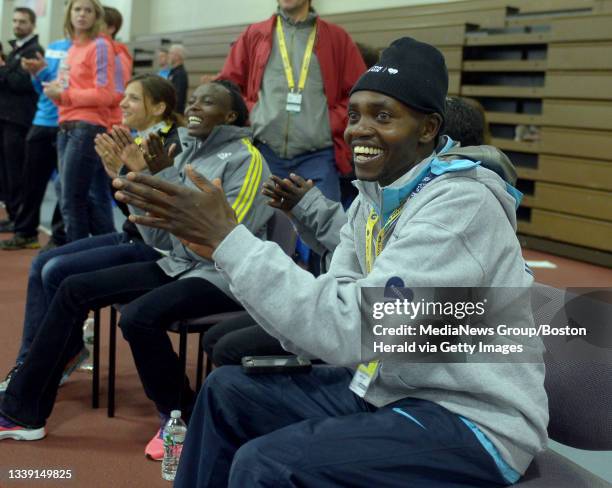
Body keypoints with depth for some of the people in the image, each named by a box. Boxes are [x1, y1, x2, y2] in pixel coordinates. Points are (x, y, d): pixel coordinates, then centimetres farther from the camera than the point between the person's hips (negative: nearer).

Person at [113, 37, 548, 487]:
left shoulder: (460, 205, -21)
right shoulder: (372, 199, 5)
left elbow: (351, 330, -30)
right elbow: (325, 317, -1)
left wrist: (228, 237, -28)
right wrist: (222, 247, -13)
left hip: (471, 420, -8)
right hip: (389, 389, 8)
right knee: (229, 391, 10)